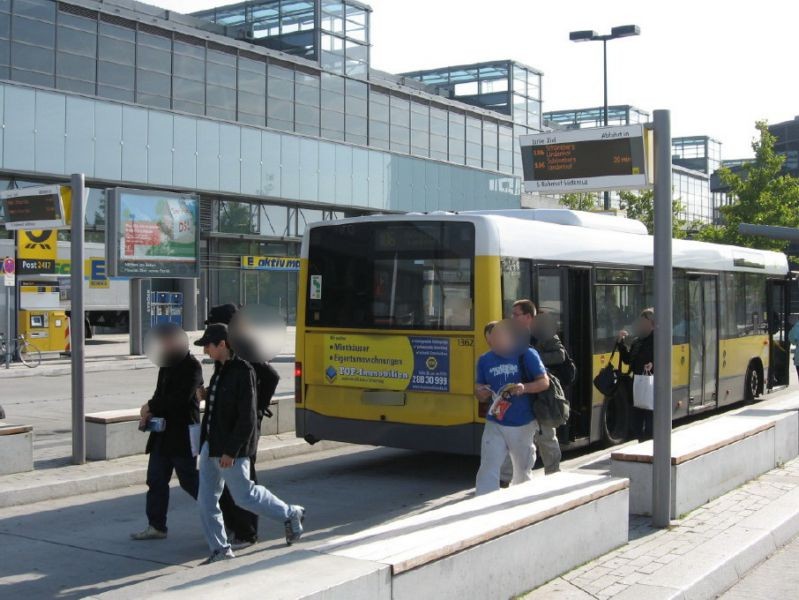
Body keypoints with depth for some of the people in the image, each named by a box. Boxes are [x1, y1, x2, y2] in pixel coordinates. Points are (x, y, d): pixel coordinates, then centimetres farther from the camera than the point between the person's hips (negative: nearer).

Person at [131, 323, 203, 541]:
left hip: (183, 434, -9)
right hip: (162, 433, 9)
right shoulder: (167, 365, 14)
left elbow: (180, 398, -23)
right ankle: (156, 526, 16)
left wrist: (151, 407, -15)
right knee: (156, 479, 9)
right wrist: (149, 414, -3)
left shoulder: (191, 366, -14)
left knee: (189, 480, -2)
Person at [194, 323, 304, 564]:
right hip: (210, 444, 9)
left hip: (231, 447, -9)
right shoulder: (220, 369, 9)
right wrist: (207, 395, 4)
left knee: (244, 495, 4)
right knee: (206, 500, 6)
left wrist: (231, 451, -22)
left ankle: (290, 514, 25)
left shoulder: (242, 372, -18)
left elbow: (247, 417, -21)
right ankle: (220, 549, 15)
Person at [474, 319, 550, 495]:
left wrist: (525, 388, -26)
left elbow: (544, 382, -8)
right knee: (488, 470, -10)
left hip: (523, 425, -1)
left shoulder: (526, 355, -9)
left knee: (523, 470, 16)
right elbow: (480, 393, 9)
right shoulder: (485, 360, 1)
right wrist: (481, 393, -16)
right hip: (495, 425, 1)